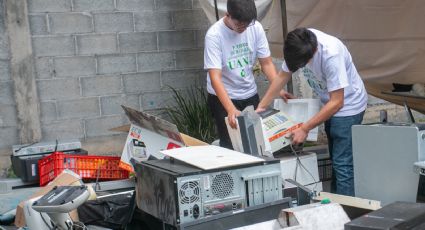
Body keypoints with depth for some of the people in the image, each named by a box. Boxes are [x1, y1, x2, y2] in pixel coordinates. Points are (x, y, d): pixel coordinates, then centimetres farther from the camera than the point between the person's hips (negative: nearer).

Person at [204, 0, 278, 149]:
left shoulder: (256, 27, -9)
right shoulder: (214, 35, -20)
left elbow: (266, 63, -2)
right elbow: (215, 77, -27)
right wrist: (231, 109, -39)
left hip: (250, 94, 4)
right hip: (222, 97, -4)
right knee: (230, 143, -8)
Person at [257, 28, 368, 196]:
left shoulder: (331, 54, -35)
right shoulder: (297, 45, -16)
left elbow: (337, 103, -29)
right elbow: (283, 75, 1)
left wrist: (305, 129, -27)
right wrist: (261, 106, -1)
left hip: (347, 105, -7)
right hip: (329, 103, 7)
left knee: (342, 163, -12)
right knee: (336, 159, 16)